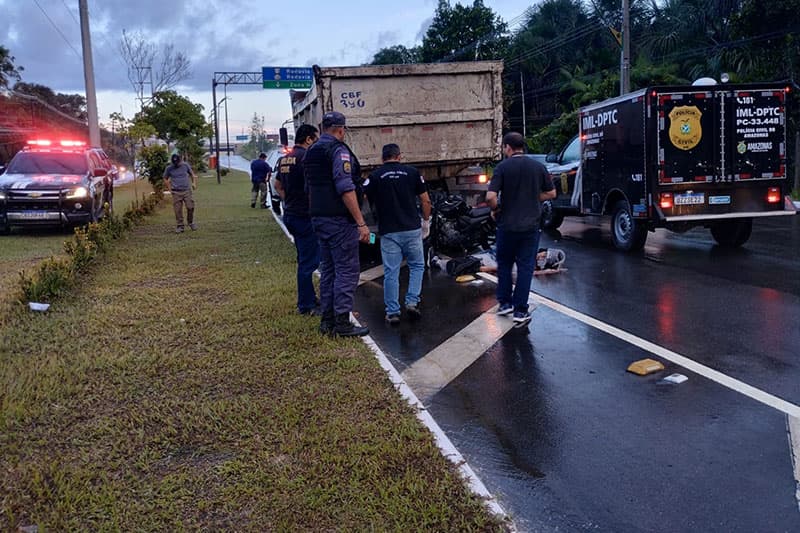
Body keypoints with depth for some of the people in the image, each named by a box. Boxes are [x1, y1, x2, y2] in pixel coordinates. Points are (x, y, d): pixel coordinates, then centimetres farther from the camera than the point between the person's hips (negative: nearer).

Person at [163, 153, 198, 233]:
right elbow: (165, 179, 12)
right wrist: (169, 189, 4)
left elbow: (192, 174, 17)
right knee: (178, 210, -1)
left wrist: (194, 183, 4)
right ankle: (180, 226, 7)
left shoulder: (185, 165, 2)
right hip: (176, 192, 0)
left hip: (187, 190, 0)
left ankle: (191, 222, 16)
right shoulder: (169, 168, 0)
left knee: (190, 207, -7)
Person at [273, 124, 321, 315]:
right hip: (304, 216, -10)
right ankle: (305, 306, 3)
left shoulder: (284, 159, 13)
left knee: (305, 259, 19)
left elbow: (278, 185, 22)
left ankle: (310, 298, 29)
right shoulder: (306, 156, -16)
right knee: (308, 261, -3)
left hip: (290, 214, 10)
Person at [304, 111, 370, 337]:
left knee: (328, 269, 14)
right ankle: (342, 322, -3)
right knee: (347, 270, -4)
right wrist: (361, 223, -21)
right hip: (339, 219, -9)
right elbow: (346, 189, -21)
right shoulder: (338, 150, -12)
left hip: (318, 217, 9)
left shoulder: (311, 152, 16)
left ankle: (327, 321, 17)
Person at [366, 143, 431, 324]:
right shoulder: (412, 172, 3)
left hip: (388, 232, 0)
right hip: (412, 229, 0)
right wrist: (426, 221, 16)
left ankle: (392, 312, 8)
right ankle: (412, 302, 8)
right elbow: (425, 201, 3)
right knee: (417, 266, 18)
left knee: (391, 273, 5)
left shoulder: (375, 176, 1)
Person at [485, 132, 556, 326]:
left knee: (504, 264, 18)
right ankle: (520, 311, 6)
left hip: (507, 225, -1)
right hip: (531, 225, 2)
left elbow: (490, 197, -17)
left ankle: (505, 303, 23)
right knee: (525, 267, 6)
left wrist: (496, 209, 2)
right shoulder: (538, 166, 1)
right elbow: (551, 193, 8)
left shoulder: (503, 167, -8)